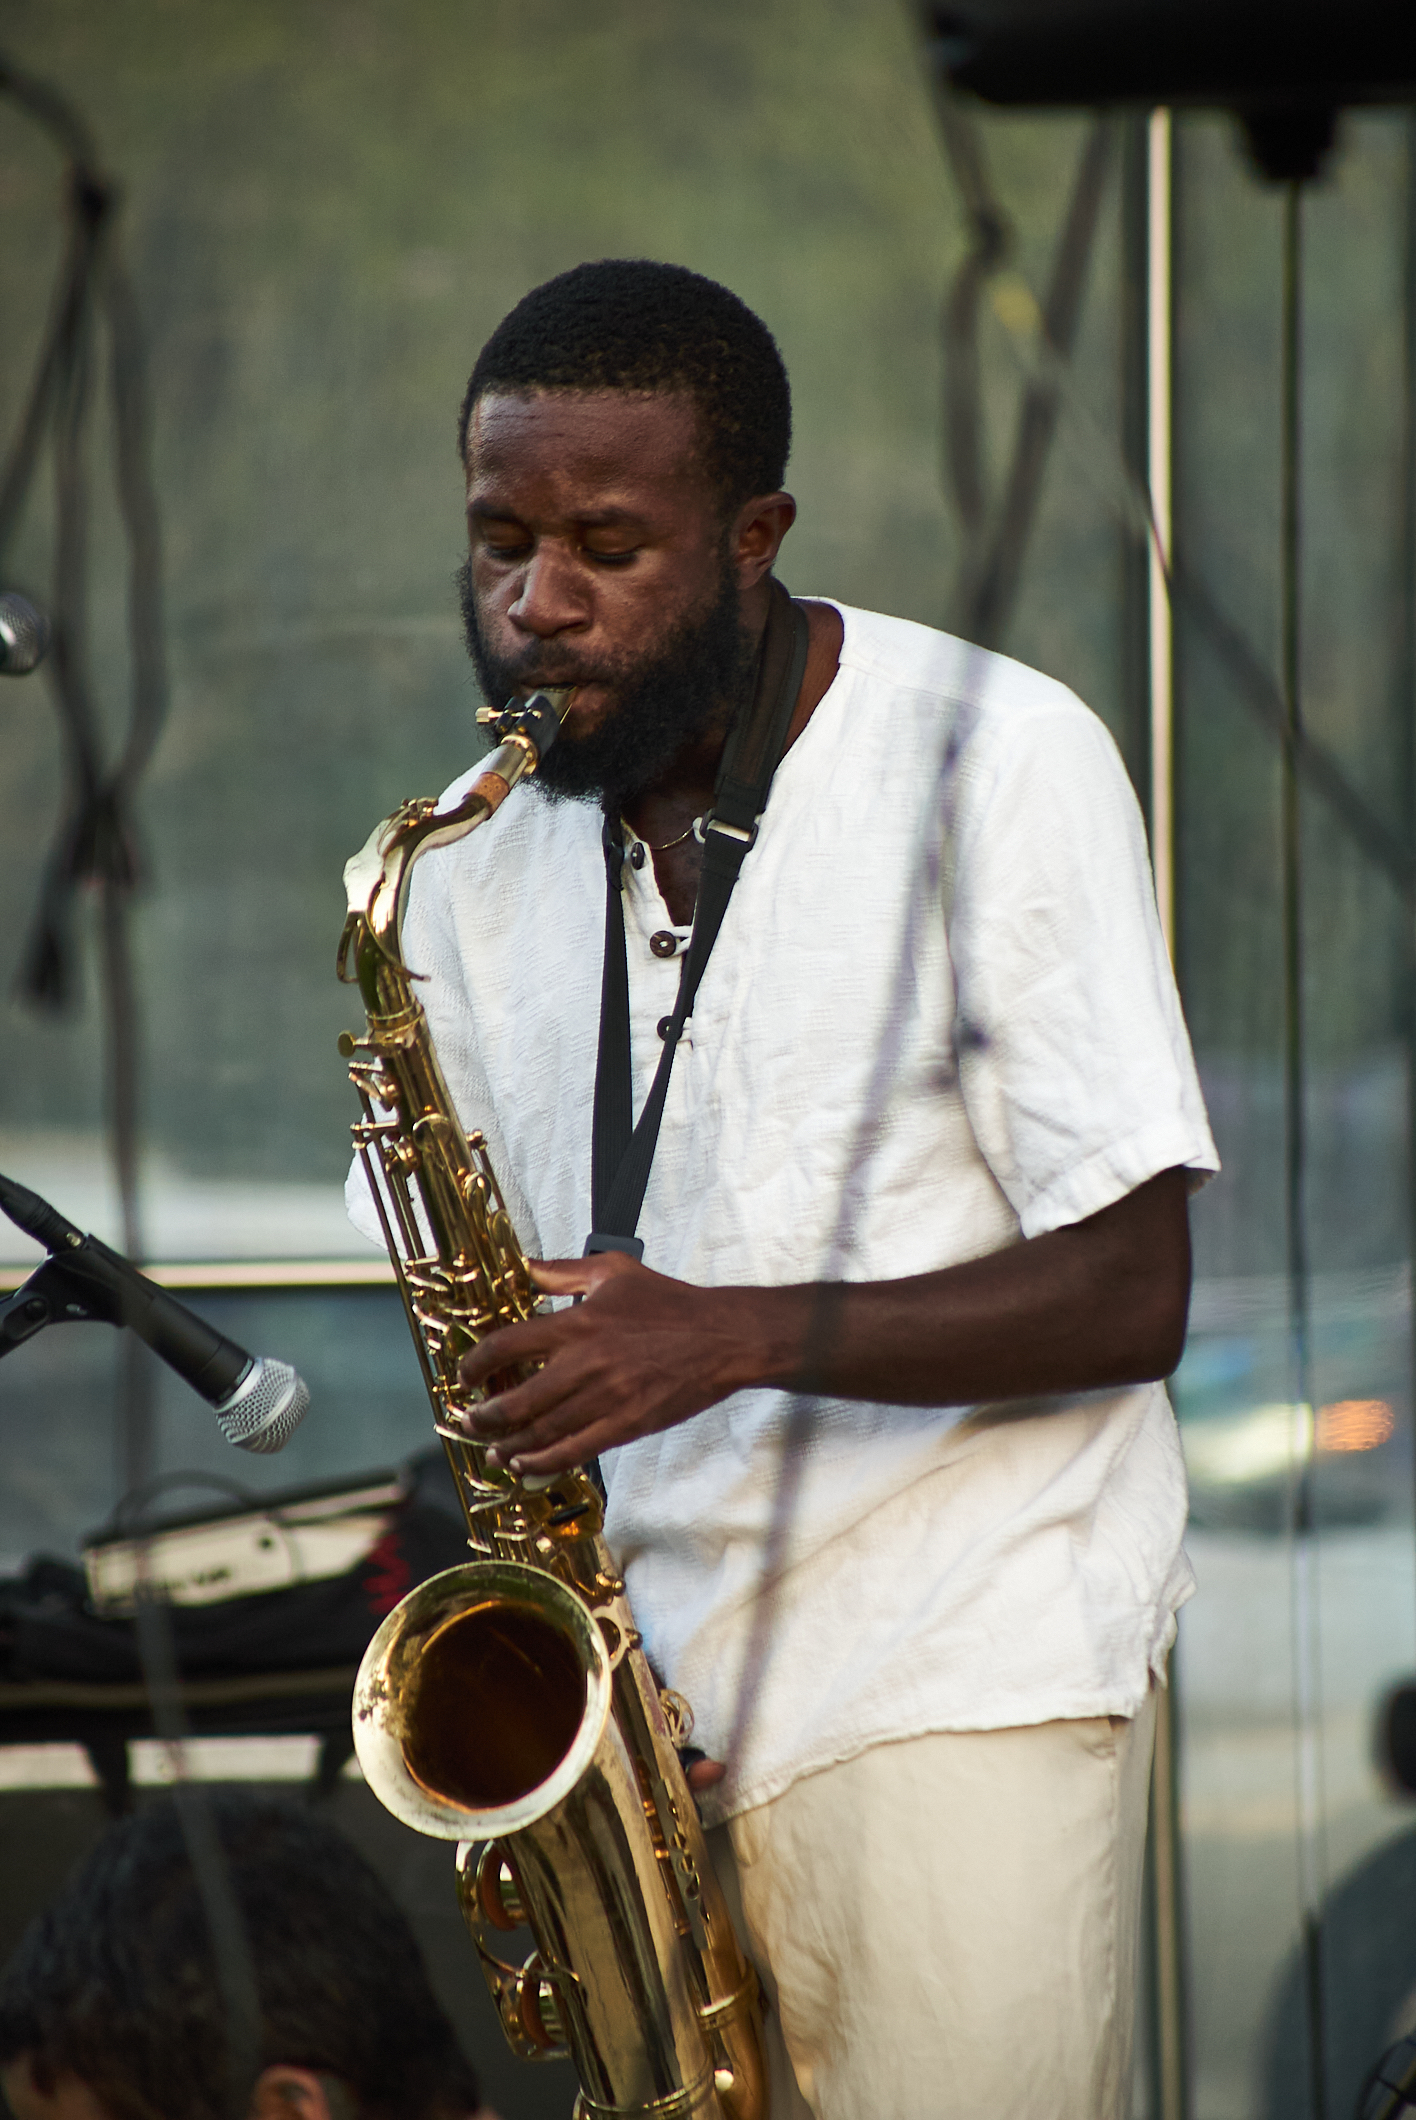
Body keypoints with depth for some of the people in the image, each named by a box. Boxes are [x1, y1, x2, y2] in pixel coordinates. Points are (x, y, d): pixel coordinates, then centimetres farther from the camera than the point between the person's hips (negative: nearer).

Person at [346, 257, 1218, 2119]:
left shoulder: (998, 762, -6)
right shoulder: (480, 864, 10)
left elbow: (1131, 1295, -9)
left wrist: (732, 1335, -22)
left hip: (965, 1694, -5)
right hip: (646, 1712, 5)